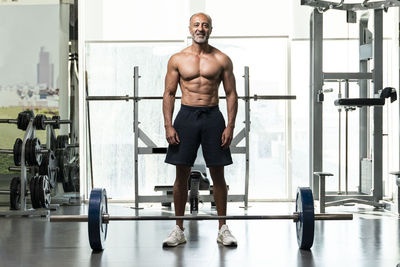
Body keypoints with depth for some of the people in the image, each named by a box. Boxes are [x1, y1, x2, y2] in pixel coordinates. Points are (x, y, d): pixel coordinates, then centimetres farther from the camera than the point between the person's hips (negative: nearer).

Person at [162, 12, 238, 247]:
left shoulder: (222, 59, 3)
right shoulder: (177, 59, 5)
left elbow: (232, 94, 4)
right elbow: (169, 93, 5)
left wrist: (230, 126, -5)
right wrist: (168, 126, -5)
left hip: (213, 116, 0)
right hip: (186, 116, 0)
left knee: (218, 175, 3)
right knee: (182, 175, 2)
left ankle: (223, 228, 12)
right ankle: (179, 229, 10)